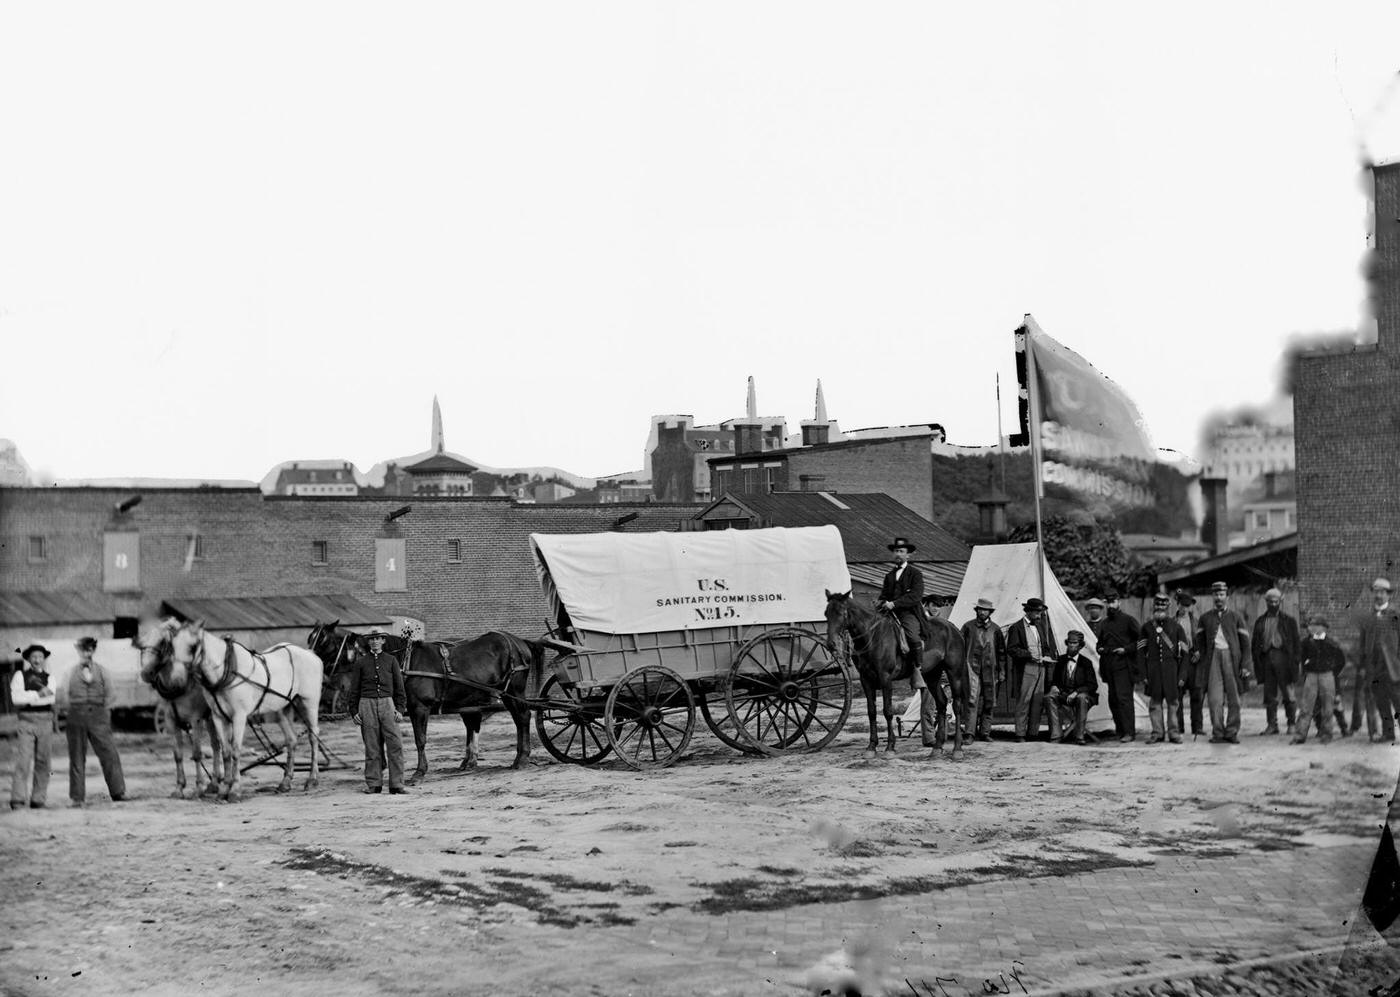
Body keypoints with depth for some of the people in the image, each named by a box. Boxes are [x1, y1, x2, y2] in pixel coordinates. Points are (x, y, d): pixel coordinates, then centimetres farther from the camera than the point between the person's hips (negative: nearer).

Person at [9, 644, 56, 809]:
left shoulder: (49, 677, 11)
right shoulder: (20, 675, 6)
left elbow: (51, 698, -5)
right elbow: (16, 698, -7)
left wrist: (27, 699, -12)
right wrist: (37, 694, -13)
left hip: (45, 721, 3)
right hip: (26, 720, -3)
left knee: (42, 761, 4)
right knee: (23, 760, -10)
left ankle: (38, 799, 9)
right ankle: (18, 800, -11)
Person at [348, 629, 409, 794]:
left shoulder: (391, 660, 9)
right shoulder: (361, 662, 8)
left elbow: (399, 687, 9)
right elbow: (354, 689, 9)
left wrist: (400, 709, 1)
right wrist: (354, 711, 2)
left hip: (387, 703, 0)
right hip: (367, 704, 0)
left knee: (395, 745, -6)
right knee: (372, 747, 3)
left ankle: (396, 784, -3)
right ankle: (373, 784, 10)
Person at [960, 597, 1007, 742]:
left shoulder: (995, 629, 10)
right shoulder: (968, 627, 4)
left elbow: (1001, 652, 14)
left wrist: (1002, 671, 9)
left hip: (989, 670, 3)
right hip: (972, 667, -3)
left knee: (989, 703, 5)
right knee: (972, 699, -13)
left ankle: (985, 733, 14)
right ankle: (970, 733, -13)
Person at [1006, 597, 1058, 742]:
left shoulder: (1040, 626, 19)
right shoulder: (1017, 627, -2)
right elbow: (1011, 649, -8)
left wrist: (1049, 656, 9)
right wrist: (1029, 654, -17)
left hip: (1042, 667, 6)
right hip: (1026, 668, -6)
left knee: (1038, 701, 5)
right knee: (1023, 701, -6)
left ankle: (1033, 732, 10)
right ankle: (1020, 734, -3)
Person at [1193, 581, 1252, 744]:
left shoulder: (1235, 617, 9)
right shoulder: (1205, 618, 13)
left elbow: (1245, 643, 7)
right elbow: (1200, 640, 19)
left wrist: (1245, 665, -1)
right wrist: (1198, 652, -2)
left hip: (1232, 657, 0)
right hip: (1213, 658, 1)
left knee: (1233, 697, -1)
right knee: (1214, 698, -7)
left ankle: (1232, 733, 5)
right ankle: (1217, 733, -4)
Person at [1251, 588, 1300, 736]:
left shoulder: (1289, 621, 9)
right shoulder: (1260, 621, 16)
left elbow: (1295, 642, 5)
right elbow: (1254, 643, 15)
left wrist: (1294, 661, -5)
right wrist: (1257, 662, 4)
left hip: (1282, 656, -3)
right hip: (1266, 657, 3)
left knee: (1287, 693, -2)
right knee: (1269, 694, 3)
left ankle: (1291, 724, 4)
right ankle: (1272, 724, 7)